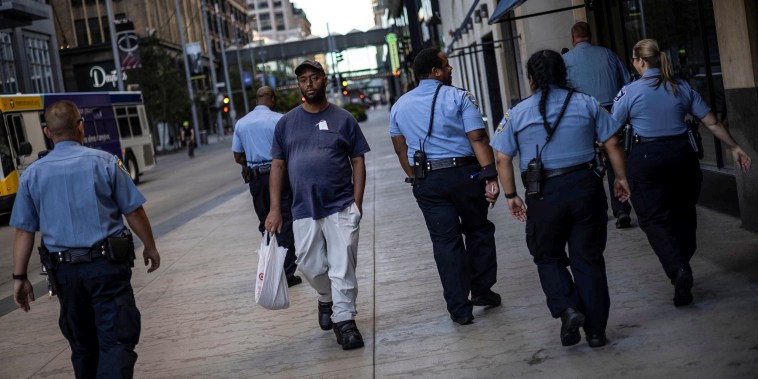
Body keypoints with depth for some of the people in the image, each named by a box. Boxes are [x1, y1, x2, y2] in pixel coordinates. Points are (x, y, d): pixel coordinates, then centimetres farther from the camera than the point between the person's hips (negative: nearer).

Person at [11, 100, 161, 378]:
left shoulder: (32, 175, 3)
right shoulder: (104, 162, -4)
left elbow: (24, 231, 2)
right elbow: (134, 212, -2)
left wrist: (19, 277, 9)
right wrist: (150, 247, 12)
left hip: (64, 270, 3)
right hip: (107, 264, -3)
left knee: (82, 345, 18)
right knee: (117, 340, -5)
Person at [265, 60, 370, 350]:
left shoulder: (343, 119, 4)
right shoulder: (286, 123, 9)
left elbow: (358, 162, 4)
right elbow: (278, 166, 9)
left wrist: (357, 202, -6)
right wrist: (275, 209, 2)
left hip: (341, 207, -2)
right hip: (304, 210, 2)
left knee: (343, 266, -4)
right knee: (310, 266, 8)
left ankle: (344, 321, 6)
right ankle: (327, 299, 38)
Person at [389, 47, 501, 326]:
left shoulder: (400, 106, 10)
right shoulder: (459, 97, -4)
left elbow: (400, 149, 15)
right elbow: (478, 139, -12)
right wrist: (491, 177, -13)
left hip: (426, 181, 3)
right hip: (464, 173, -3)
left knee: (445, 241, 5)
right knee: (478, 231, 17)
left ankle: (459, 308, 7)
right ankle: (482, 292, 23)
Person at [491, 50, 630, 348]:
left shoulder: (517, 113, 2)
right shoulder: (586, 103, 4)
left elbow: (502, 159, 0)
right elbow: (612, 144, 5)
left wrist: (511, 195, 9)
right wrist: (621, 178, 17)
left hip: (544, 194, -1)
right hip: (586, 187, 2)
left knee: (547, 257, 18)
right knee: (588, 258, 10)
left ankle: (567, 308, -3)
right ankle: (596, 331, 14)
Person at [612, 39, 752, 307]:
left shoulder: (630, 92, -7)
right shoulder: (682, 88, 5)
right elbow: (712, 123, 5)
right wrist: (734, 147, 13)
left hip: (647, 159, -4)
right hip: (682, 154, 4)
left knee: (653, 218, 2)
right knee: (683, 214, 17)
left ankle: (678, 270, -17)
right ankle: (681, 267, 25)